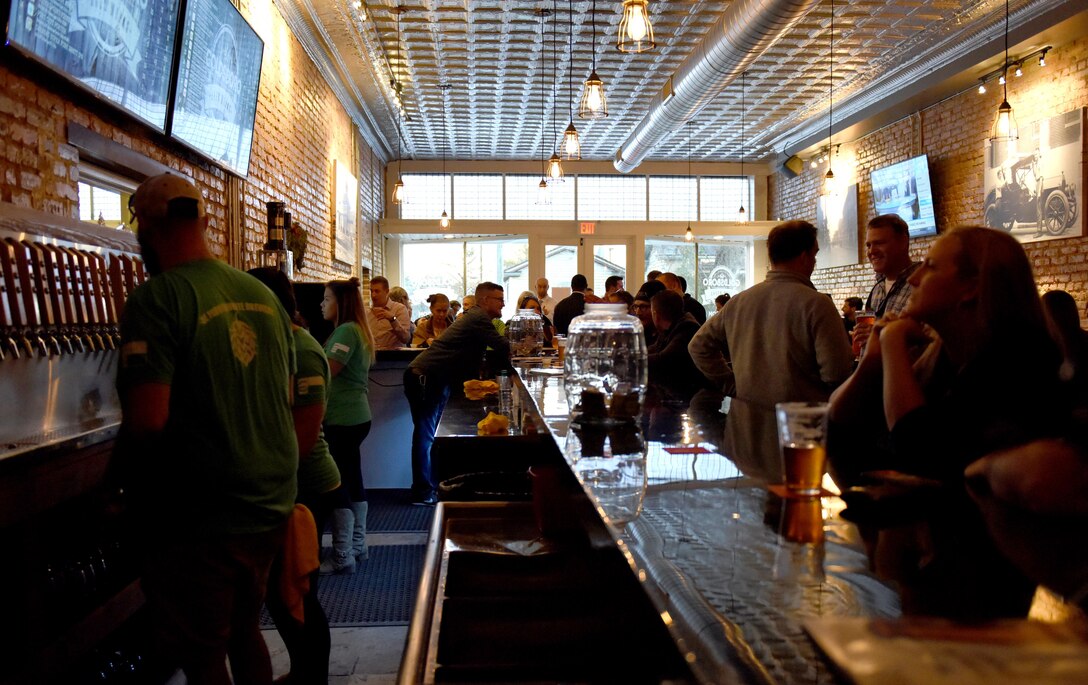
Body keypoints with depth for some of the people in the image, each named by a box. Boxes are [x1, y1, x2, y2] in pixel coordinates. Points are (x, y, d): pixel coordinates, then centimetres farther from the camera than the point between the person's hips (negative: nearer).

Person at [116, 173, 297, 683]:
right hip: (271, 506, 7)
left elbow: (147, 420, -24)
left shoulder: (156, 300, -17)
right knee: (244, 631, 24)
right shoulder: (264, 296, 5)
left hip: (199, 521, -6)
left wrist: (120, 474, -5)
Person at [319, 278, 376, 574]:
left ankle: (343, 557, 0)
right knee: (353, 482, 15)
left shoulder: (346, 330, -15)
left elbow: (326, 372, -21)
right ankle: (358, 546, 25)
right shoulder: (356, 329, 15)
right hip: (355, 416, 10)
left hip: (343, 419, -10)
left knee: (339, 486, -6)